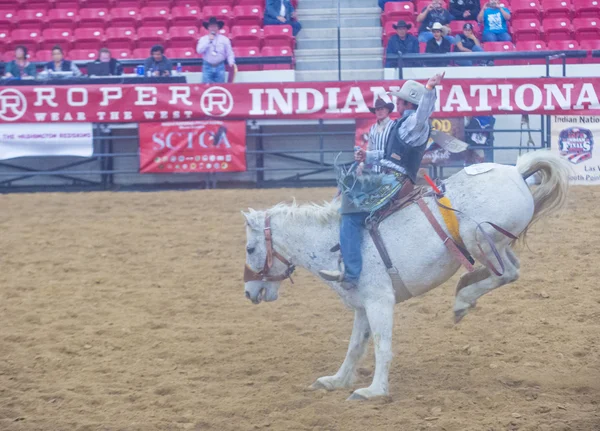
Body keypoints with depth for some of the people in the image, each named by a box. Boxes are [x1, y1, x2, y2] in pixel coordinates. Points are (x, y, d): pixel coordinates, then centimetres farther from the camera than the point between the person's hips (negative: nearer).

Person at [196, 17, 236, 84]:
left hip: (220, 67, 1)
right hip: (207, 67, -1)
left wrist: (231, 62, -11)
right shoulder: (203, 39, 6)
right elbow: (199, 51, -8)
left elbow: (229, 53, 7)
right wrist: (209, 41, -10)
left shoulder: (224, 39, 7)